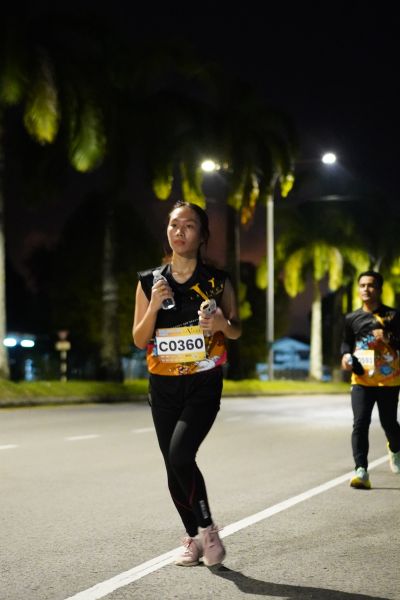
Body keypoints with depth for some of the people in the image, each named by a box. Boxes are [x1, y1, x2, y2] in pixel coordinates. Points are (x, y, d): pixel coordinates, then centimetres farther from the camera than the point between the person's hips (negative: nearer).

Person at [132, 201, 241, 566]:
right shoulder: (150, 282, 2)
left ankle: (207, 529, -3)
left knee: (180, 455, -22)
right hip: (164, 386, 3)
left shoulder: (217, 282, -2)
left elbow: (237, 332, 8)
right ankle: (193, 538, 28)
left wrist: (223, 323, -15)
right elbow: (139, 340, 2)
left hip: (204, 384, -3)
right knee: (174, 467, 9)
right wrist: (154, 306, -15)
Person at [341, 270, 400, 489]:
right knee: (360, 423, -13)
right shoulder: (351, 318, 7)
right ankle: (361, 471, -15)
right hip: (361, 380, 1)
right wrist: (346, 356, 2)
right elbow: (346, 342, 22)